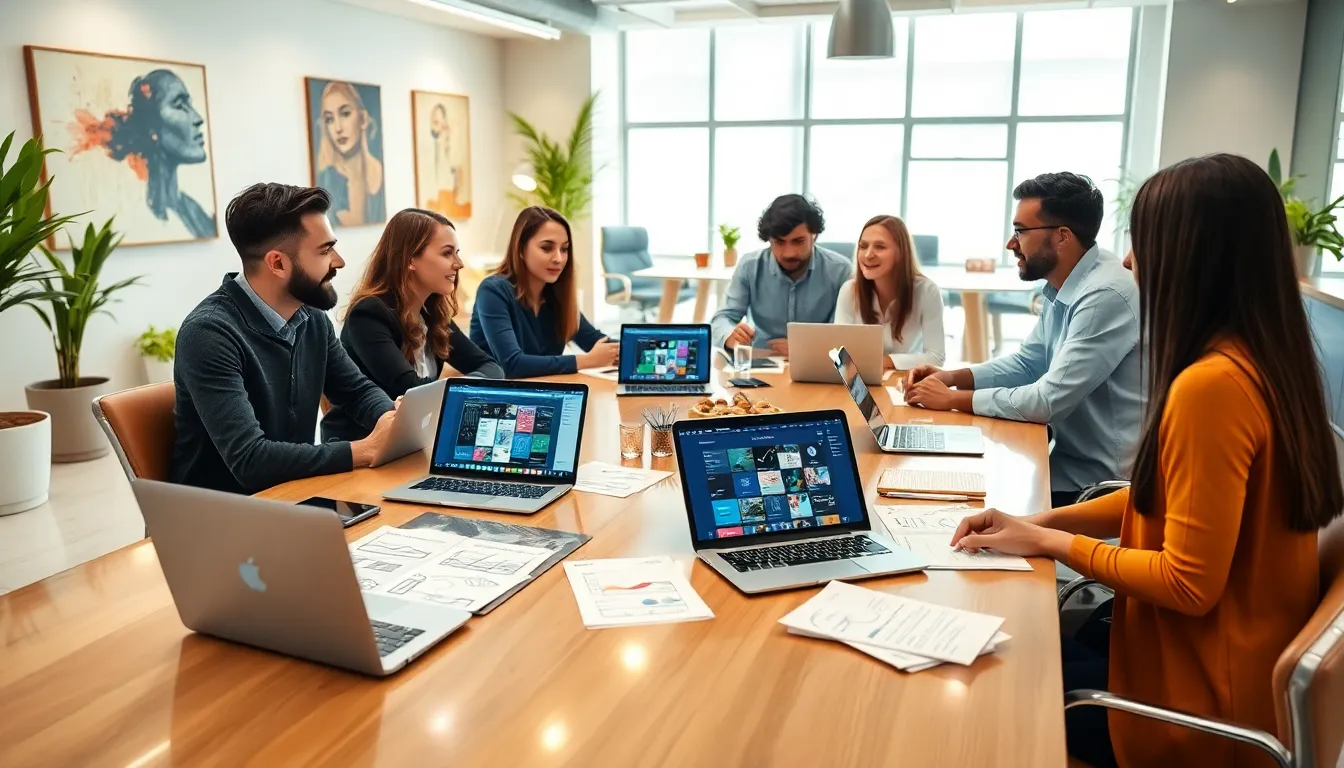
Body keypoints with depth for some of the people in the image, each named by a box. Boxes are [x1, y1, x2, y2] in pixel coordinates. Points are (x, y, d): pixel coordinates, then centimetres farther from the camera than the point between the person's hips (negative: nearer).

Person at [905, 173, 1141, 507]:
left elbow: (1049, 401, -26)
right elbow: (1027, 363, 15)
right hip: (1071, 461, 8)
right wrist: (953, 377, -1)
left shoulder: (1106, 295, -24)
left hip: (1101, 482, -8)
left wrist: (953, 398, -16)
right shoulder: (1062, 289, 6)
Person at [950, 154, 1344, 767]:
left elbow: (1190, 583, -26)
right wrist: (1043, 520, 3)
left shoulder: (1212, 383, -29)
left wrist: (1050, 542, -14)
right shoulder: (1265, 360, 1)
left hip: (1204, 698, -8)